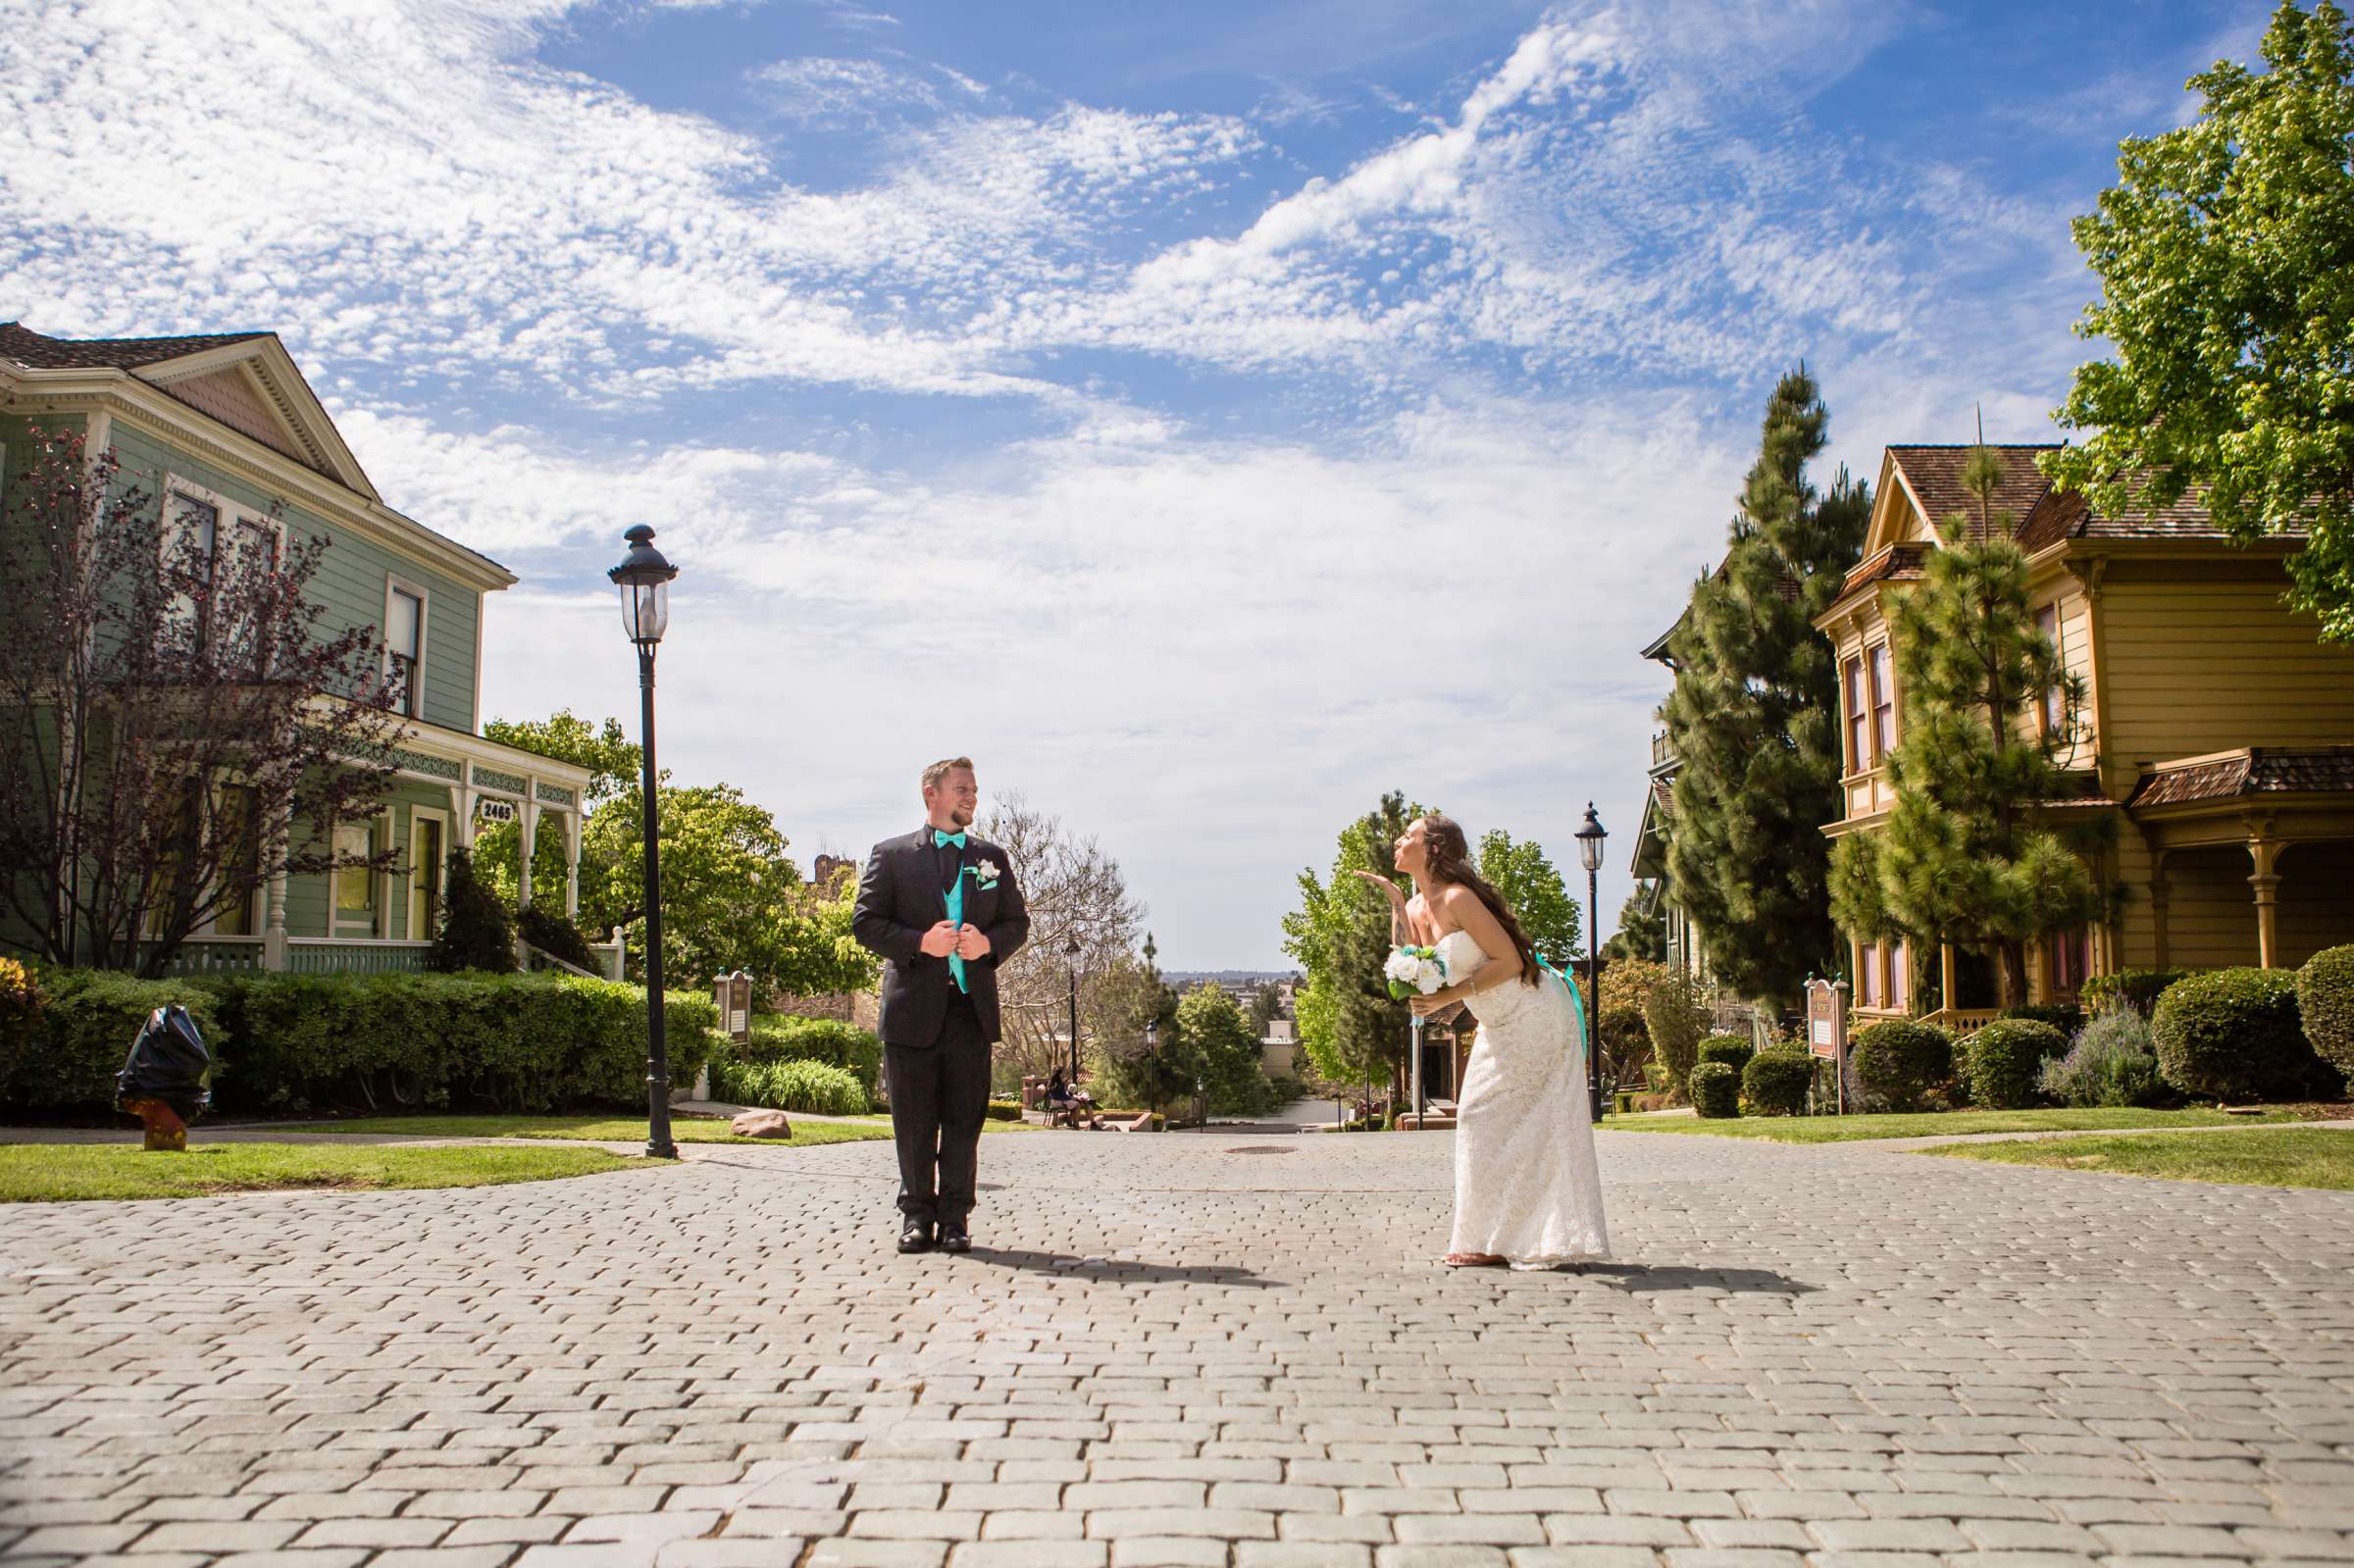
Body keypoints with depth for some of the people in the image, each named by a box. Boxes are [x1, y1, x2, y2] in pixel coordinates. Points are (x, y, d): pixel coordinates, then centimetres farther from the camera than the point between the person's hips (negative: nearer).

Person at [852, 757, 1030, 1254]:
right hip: (913, 1007, -2)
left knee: (964, 1119, 3)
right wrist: (921, 942, -15)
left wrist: (988, 943, -7)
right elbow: (865, 923, -1)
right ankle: (916, 1213, 15)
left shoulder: (993, 858, 14)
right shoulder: (891, 855, 5)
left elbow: (1017, 921, 15)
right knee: (914, 1120, 4)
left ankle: (955, 1216, 11)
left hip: (972, 1006, 2)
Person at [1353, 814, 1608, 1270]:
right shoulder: (1418, 907, 5)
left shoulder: (1458, 898, -21)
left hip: (1533, 1016, -10)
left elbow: (1509, 961, -23)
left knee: (1489, 1119, -6)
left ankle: (1496, 1239, 4)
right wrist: (1394, 902, -5)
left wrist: (1449, 997, -25)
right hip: (1503, 1025, 10)